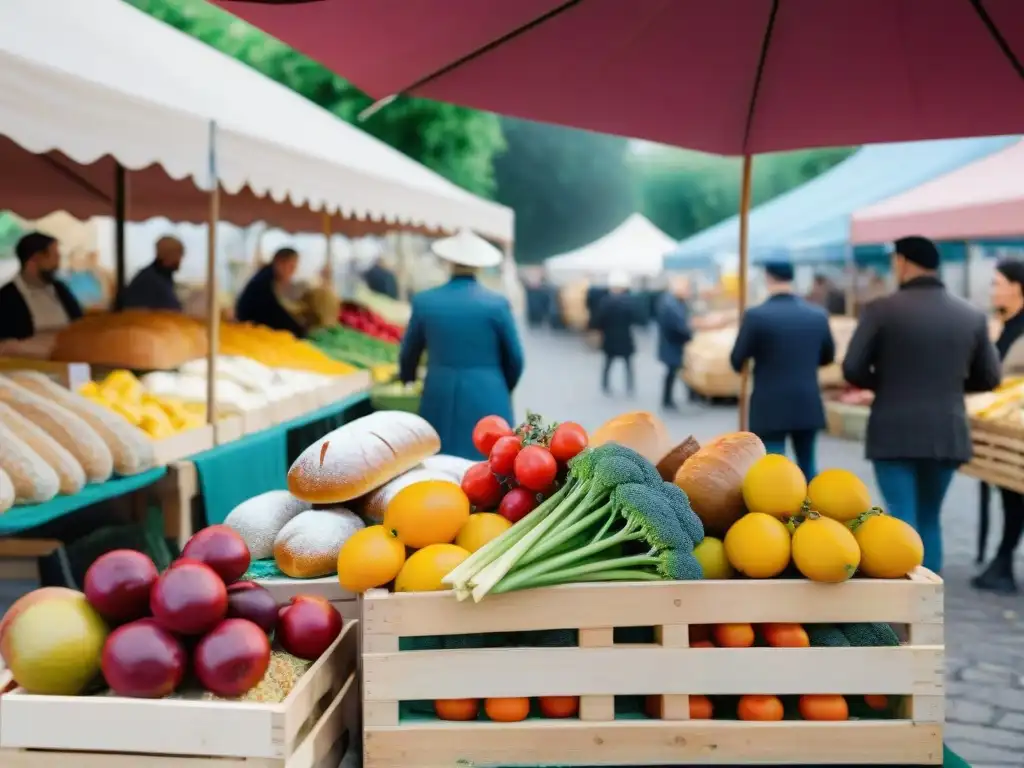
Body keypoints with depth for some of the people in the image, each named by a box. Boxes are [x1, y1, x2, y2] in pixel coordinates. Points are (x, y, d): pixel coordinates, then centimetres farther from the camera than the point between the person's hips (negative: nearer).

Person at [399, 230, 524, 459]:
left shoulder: (425, 301, 0)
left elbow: (408, 354, 13)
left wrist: (408, 380, 34)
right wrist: (504, 391, 23)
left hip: (439, 400, 2)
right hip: (487, 400, -2)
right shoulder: (497, 303, -6)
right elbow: (515, 359, 3)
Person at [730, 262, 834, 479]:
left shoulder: (756, 316, -13)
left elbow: (736, 361, -6)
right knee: (807, 465, 17)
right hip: (808, 405, 4)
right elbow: (827, 357, 15)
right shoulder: (818, 315, 1)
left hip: (770, 408, -4)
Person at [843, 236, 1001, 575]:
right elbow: (989, 378, 9)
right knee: (929, 519, 17)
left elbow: (853, 369, -9)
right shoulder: (972, 315, 5)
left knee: (902, 521, -1)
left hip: (894, 432, -4)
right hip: (947, 433, 4)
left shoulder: (881, 309, -8)